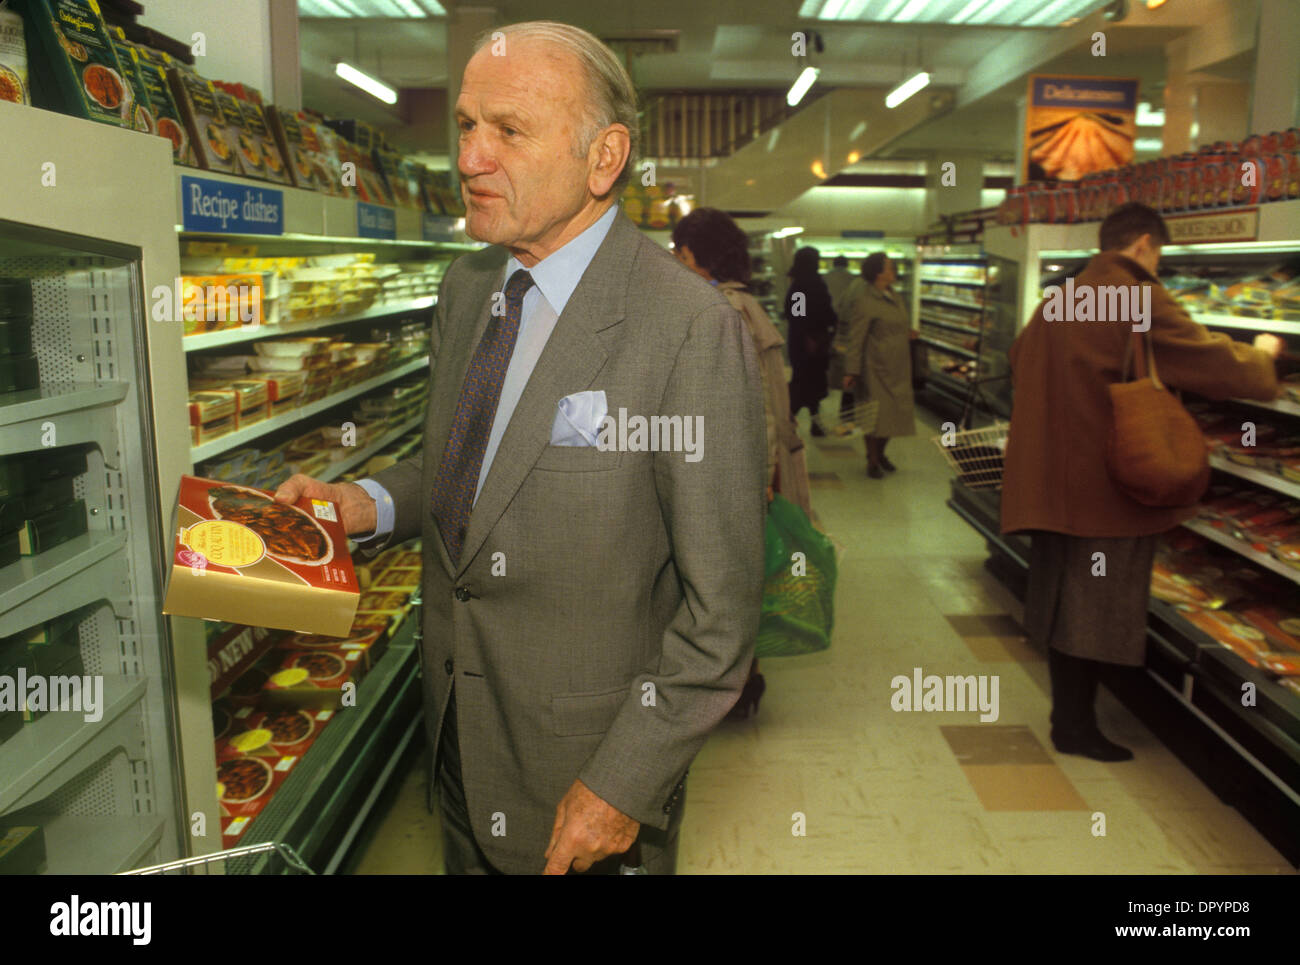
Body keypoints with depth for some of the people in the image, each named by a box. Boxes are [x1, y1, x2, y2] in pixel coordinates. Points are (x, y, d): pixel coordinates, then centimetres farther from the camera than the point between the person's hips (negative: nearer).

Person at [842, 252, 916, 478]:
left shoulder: (893, 296, 11)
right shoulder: (865, 302, -15)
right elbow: (856, 339, -16)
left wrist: (907, 333, 8)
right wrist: (851, 372, -18)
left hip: (898, 367, 8)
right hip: (877, 368, -8)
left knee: (894, 413, 13)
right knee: (876, 415, -2)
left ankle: (880, 453, 32)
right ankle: (872, 461, 14)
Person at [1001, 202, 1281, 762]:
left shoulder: (1060, 300, 12)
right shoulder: (1139, 299, -13)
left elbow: (1020, 362, 24)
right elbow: (1215, 364, -10)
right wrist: (1263, 354, 10)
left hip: (1054, 478, 8)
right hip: (1108, 481, -8)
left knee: (1065, 600, 17)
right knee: (1097, 607, 3)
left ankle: (1069, 716, 29)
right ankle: (1077, 727, 14)